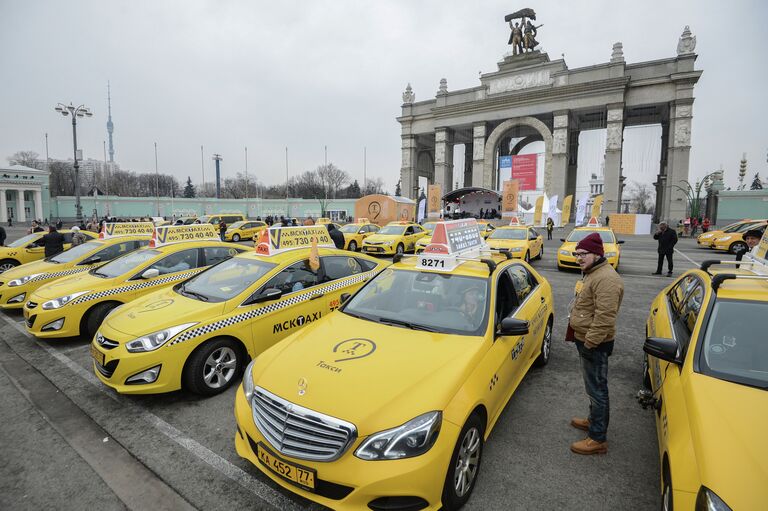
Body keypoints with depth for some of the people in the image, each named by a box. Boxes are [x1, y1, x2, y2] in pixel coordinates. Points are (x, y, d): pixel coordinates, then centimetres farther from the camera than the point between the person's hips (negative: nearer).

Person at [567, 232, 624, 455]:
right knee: (593, 386, 24)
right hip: (586, 339, 11)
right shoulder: (593, 273, 12)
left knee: (597, 389, 0)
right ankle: (594, 420, 41)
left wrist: (589, 343, -23)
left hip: (594, 344, -11)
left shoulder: (606, 279, -23)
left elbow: (605, 317, -28)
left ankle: (598, 439, 11)